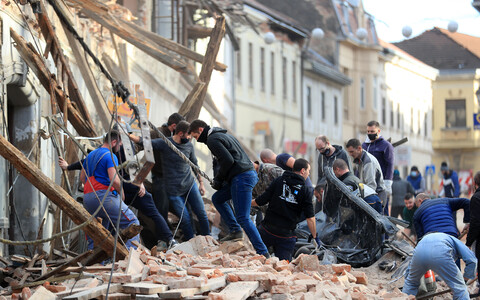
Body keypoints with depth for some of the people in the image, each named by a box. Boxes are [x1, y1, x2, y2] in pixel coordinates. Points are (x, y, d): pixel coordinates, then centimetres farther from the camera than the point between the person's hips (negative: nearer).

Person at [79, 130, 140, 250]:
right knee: (132, 222, -7)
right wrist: (122, 194, -2)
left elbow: (82, 178, 26)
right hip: (104, 196, -8)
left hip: (87, 198, 8)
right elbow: (114, 180, -17)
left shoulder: (90, 155, 21)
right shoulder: (110, 156, -6)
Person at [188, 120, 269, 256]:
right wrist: (218, 179, 17)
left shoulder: (212, 139, -7)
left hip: (241, 178, -10)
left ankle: (262, 252, -11)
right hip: (249, 174, 10)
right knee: (217, 198, 22)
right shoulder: (223, 135, 24)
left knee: (243, 218, -9)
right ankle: (235, 231, 16)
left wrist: (218, 179, -4)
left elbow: (228, 160, -17)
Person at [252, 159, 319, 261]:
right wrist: (315, 237, 5)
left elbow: (261, 201, 1)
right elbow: (310, 218, -5)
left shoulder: (279, 181, 0)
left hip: (268, 230, 1)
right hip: (287, 235, -1)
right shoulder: (306, 191, -2)